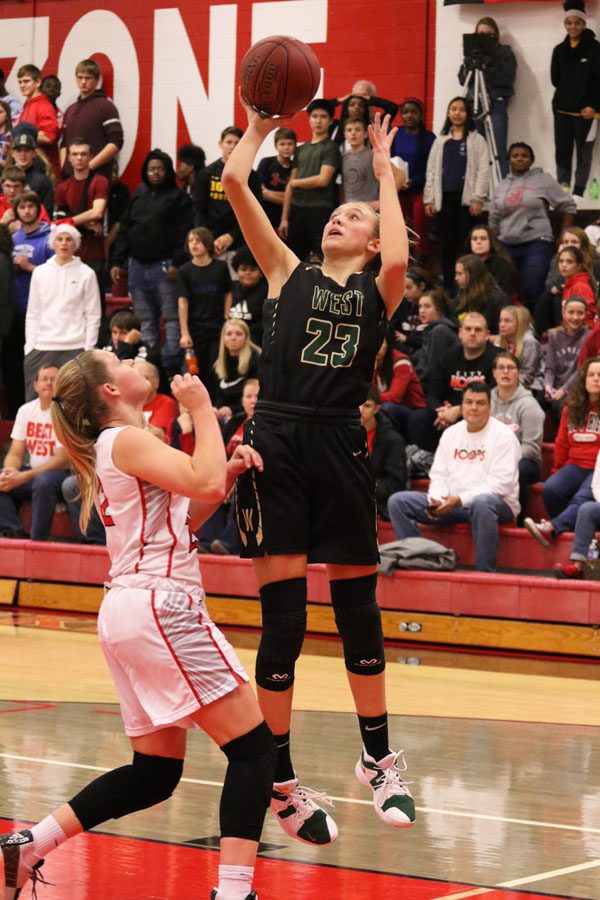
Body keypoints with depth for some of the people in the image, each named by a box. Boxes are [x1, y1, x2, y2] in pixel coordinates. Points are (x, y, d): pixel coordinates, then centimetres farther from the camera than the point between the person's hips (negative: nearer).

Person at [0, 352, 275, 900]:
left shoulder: (110, 446, 21)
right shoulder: (127, 440, -7)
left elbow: (182, 516, 26)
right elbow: (204, 483, -21)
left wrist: (228, 474, 12)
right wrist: (202, 408, -8)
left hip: (127, 609, 10)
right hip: (159, 605, -10)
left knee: (155, 773, 14)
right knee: (253, 746, -12)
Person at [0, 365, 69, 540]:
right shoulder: (26, 411, 7)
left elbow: (63, 460, -16)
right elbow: (15, 454, 6)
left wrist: (23, 477, -24)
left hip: (62, 473, -6)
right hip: (34, 472, 6)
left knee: (44, 481, -37)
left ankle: (38, 541, -29)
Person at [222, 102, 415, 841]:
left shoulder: (377, 291, 9)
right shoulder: (289, 273, 11)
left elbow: (399, 259, -15)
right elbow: (234, 184, 3)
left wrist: (385, 173, -3)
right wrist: (258, 127, 12)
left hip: (339, 447, 1)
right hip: (278, 441, 0)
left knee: (359, 609, 9)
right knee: (282, 619, -1)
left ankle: (378, 759, 27)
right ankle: (280, 781, 9)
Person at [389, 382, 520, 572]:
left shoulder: (503, 435, -5)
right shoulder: (450, 433, 14)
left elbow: (500, 483, -15)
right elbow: (439, 474, 12)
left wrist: (461, 499, -23)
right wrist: (436, 500, -11)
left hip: (496, 504, -6)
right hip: (450, 503, 6)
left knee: (481, 503, -44)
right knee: (397, 501, -8)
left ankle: (485, 573, -35)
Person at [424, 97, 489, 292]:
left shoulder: (476, 140, 5)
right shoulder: (440, 141, 17)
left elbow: (483, 170, -2)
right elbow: (432, 171, 15)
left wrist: (477, 199, -10)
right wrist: (428, 199, 6)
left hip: (466, 199, -3)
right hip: (444, 199, 3)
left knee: (465, 245, -6)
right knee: (447, 244, 3)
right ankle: (448, 288, 7)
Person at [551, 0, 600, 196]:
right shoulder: (559, 50, 10)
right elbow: (555, 79, 14)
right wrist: (569, 93, 2)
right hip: (562, 110, 4)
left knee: (584, 154, -3)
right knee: (562, 152, 3)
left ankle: (578, 193, -4)